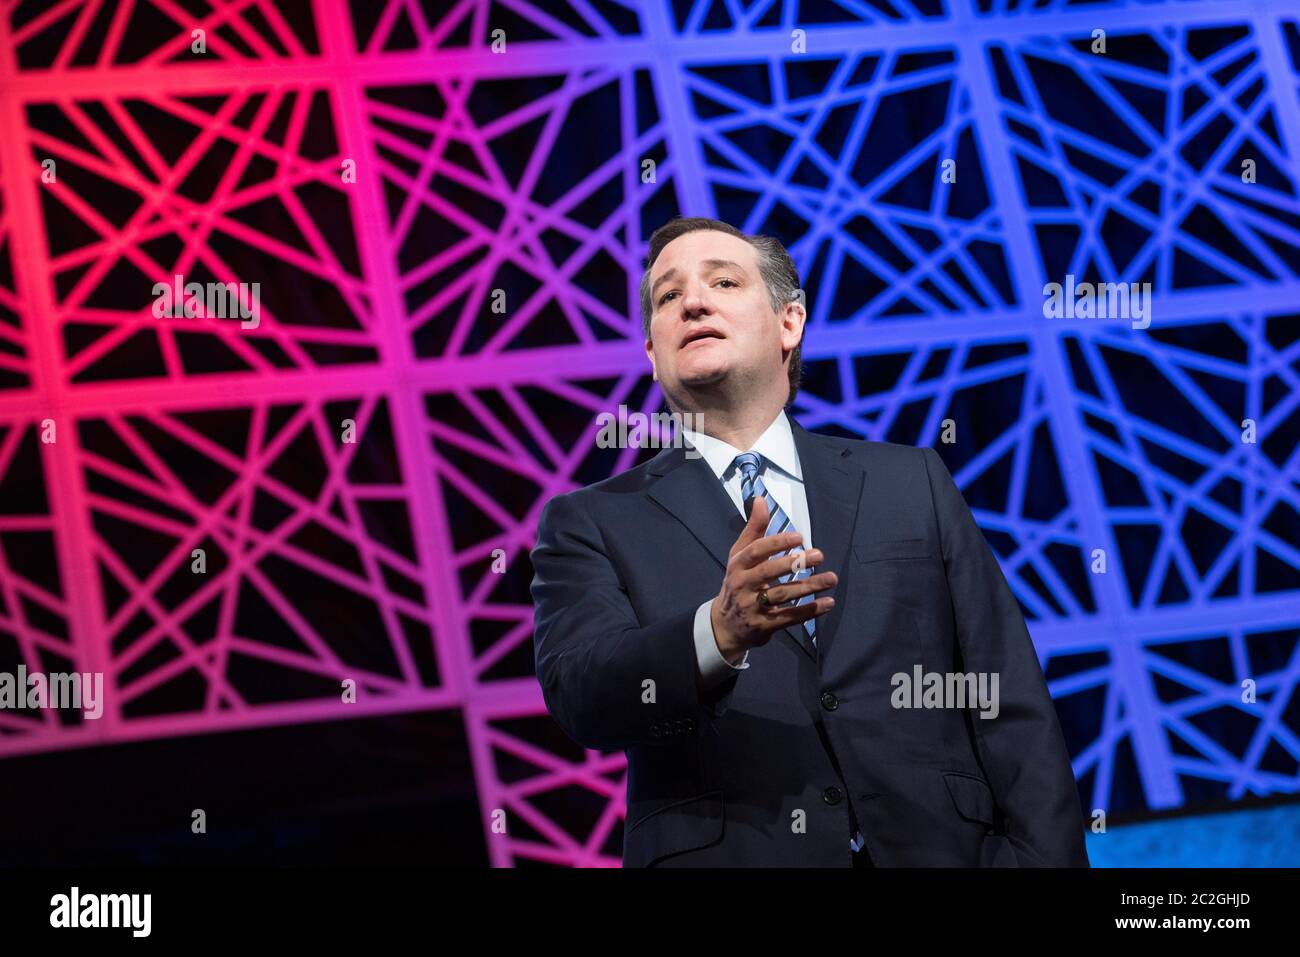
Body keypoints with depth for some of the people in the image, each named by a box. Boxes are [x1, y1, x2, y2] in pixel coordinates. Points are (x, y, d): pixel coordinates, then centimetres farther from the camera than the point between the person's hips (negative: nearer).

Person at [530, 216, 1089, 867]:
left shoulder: (912, 484, 14)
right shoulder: (589, 524, 8)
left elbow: (1011, 710, 9)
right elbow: (579, 694, -9)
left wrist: (1043, 858, -5)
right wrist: (720, 632, -26)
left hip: (932, 846, 3)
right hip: (726, 857, -3)